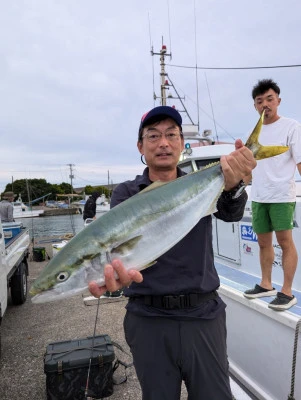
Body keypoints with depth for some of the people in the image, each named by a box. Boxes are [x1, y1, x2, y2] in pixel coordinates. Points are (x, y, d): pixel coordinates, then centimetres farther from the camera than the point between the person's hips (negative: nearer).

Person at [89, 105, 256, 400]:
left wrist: (232, 185, -41)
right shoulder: (126, 193, -1)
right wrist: (113, 266, -43)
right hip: (149, 320, 0)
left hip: (203, 316, 1)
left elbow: (230, 212, -17)